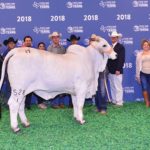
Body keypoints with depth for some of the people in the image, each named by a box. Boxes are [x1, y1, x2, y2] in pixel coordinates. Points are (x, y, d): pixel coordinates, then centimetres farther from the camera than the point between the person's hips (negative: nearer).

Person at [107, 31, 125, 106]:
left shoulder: (121, 47, -5)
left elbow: (121, 59, -12)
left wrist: (118, 69, -18)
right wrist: (108, 69, 9)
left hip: (117, 71, -7)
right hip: (110, 71, 7)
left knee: (118, 87, -4)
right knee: (112, 87, 12)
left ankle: (119, 102, 1)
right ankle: (114, 101, 19)